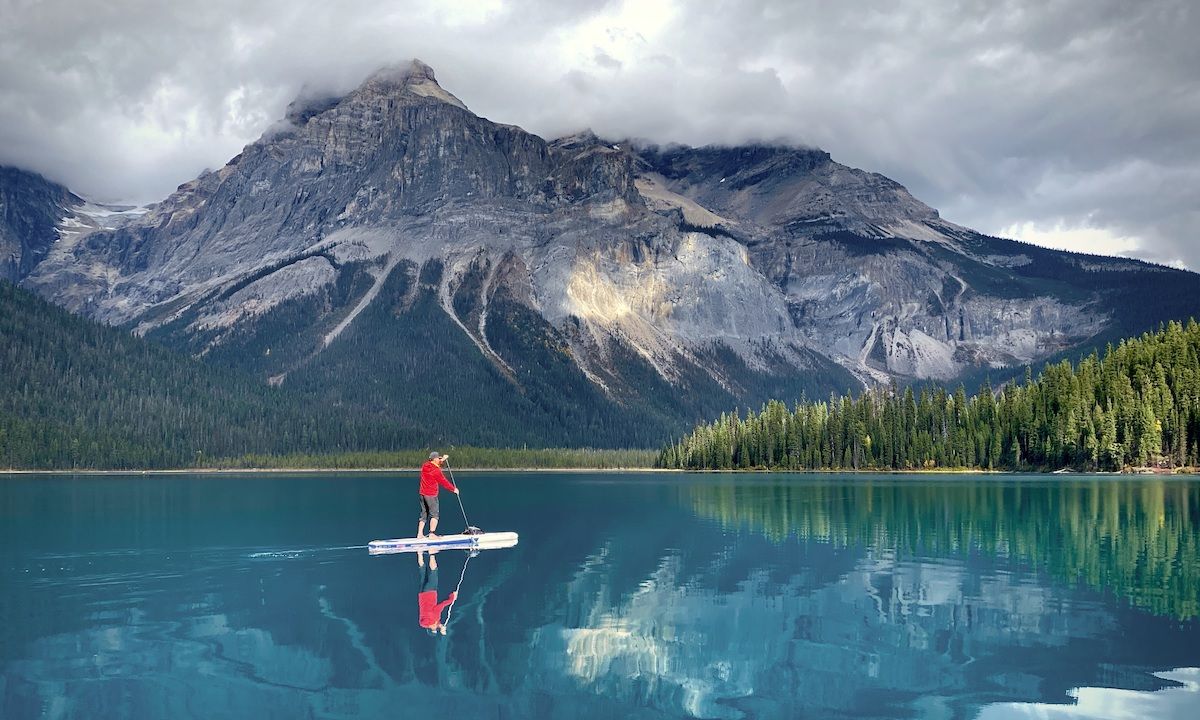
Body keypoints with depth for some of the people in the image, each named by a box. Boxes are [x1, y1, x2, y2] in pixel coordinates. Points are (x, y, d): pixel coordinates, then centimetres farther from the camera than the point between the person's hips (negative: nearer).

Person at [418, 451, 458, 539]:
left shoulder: (425, 466, 5)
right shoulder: (436, 470, -16)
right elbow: (444, 482, -9)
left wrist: (442, 460, 29)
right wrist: (454, 489, 3)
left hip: (422, 493, 8)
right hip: (431, 495, -8)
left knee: (424, 515, 13)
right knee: (434, 515, -1)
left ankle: (420, 534, 10)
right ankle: (432, 533, -7)